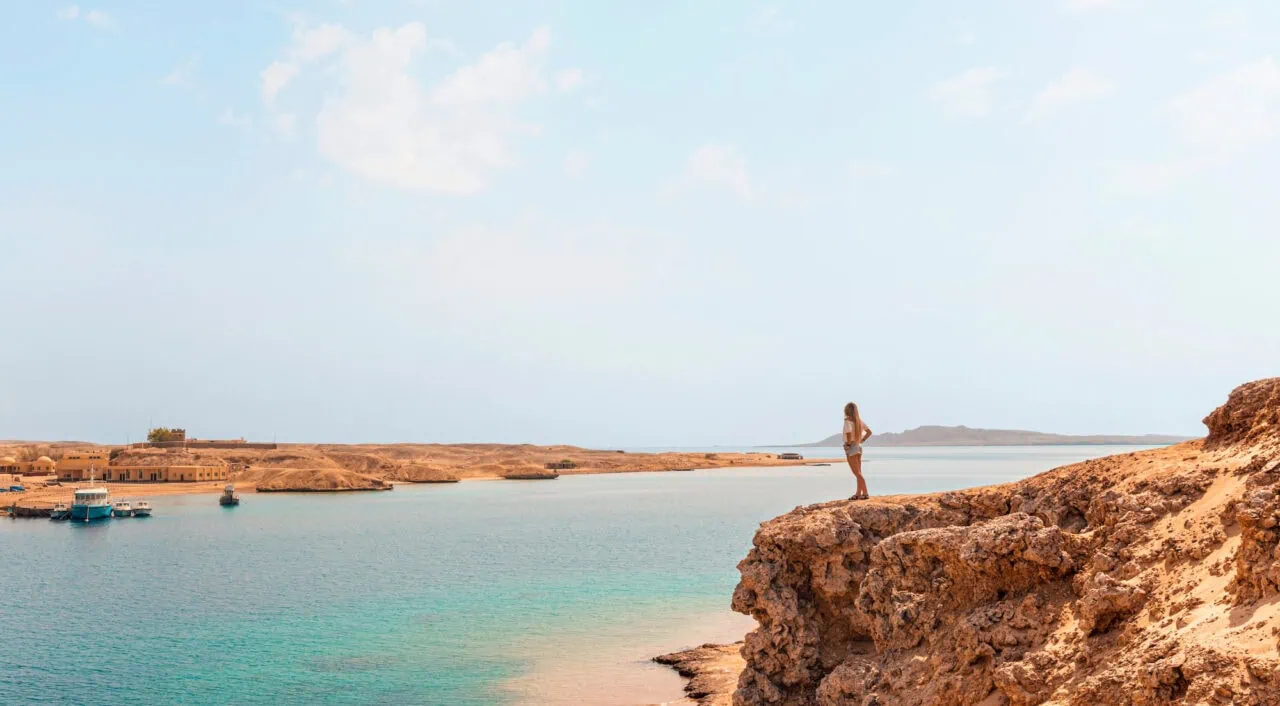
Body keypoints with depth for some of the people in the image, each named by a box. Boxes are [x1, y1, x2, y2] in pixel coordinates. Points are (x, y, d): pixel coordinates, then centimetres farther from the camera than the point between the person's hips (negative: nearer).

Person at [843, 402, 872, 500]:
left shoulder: (848, 420, -14)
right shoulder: (859, 420, 9)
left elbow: (849, 433, -28)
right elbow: (869, 432, 16)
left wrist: (848, 444, -14)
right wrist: (861, 440, 13)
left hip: (851, 447, -8)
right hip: (858, 447, 8)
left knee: (857, 473, -6)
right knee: (858, 472, 13)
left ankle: (865, 493, -10)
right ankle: (858, 494, 17)